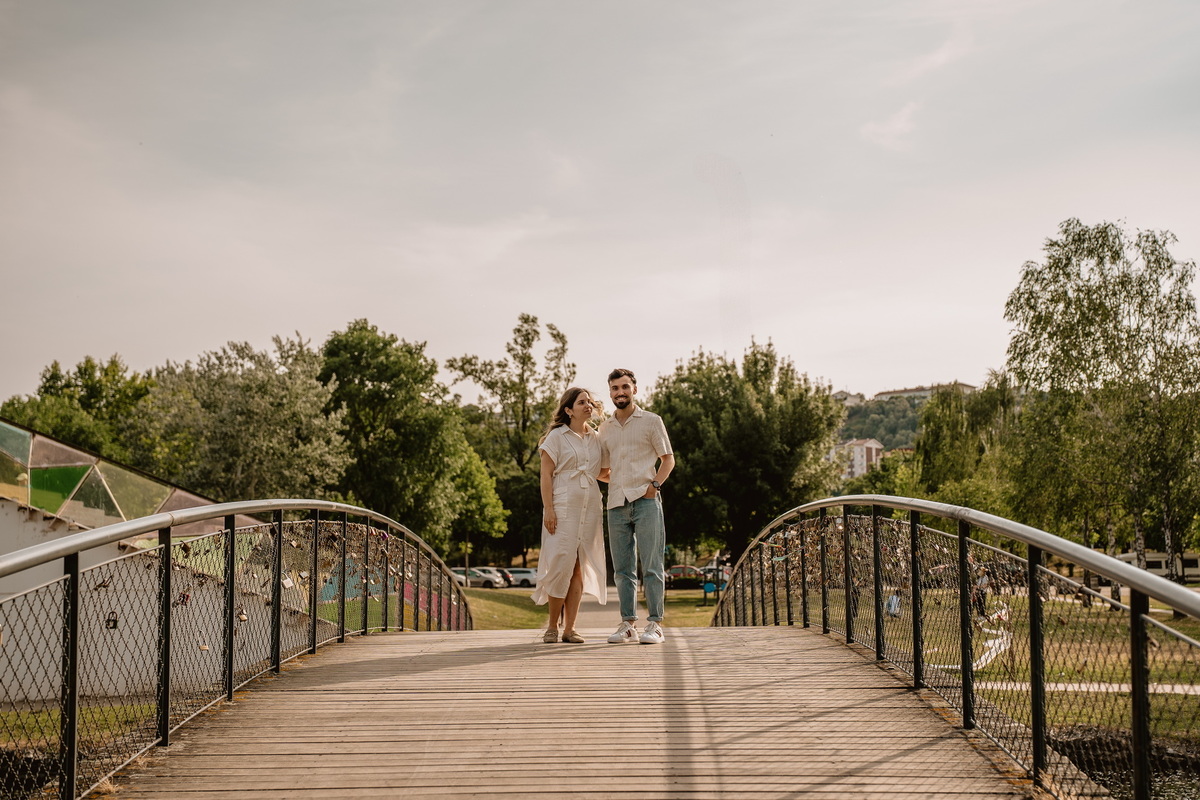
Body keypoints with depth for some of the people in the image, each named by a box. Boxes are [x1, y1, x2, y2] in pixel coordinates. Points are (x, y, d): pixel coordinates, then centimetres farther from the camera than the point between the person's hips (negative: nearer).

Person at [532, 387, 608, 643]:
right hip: (563, 508, -5)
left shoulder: (596, 439, 15)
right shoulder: (556, 436, 0)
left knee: (580, 568, 2)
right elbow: (545, 475, -4)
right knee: (561, 564, -9)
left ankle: (569, 628, 6)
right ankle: (552, 626, 3)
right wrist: (548, 509, -13)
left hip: (590, 508, 5)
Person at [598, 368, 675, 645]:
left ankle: (655, 624, -5)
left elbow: (668, 459, 3)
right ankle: (628, 624, 8)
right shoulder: (605, 428, 17)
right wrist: (618, 482, 5)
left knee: (651, 567, -6)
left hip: (645, 501, -4)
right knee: (622, 569, 5)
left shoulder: (651, 421, 5)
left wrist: (654, 484, -11)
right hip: (617, 504, 4)